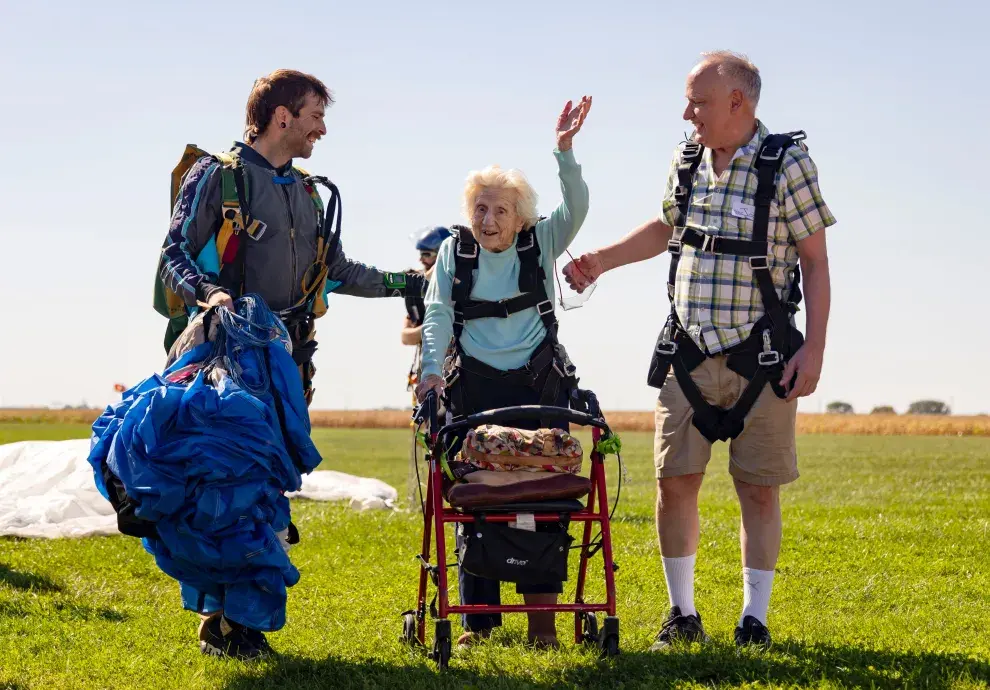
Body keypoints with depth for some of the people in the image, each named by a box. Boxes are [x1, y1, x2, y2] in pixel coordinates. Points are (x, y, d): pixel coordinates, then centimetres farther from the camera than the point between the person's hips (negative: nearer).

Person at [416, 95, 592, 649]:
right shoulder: (455, 252, 6)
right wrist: (433, 369, -14)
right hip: (475, 386, 1)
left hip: (538, 384, -1)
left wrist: (564, 151, -26)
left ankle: (542, 610, -3)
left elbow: (577, 208, -12)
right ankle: (480, 615, 5)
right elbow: (438, 314, 0)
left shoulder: (540, 243, 3)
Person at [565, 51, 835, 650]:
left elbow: (815, 261, -6)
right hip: (689, 354, 4)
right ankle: (683, 616, 14)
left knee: (759, 488, 1)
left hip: (761, 356, -4)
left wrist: (814, 348, -12)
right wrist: (602, 259, 19)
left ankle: (754, 620, 10)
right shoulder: (686, 161, 6)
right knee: (675, 482, 2)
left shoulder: (787, 163, -8)